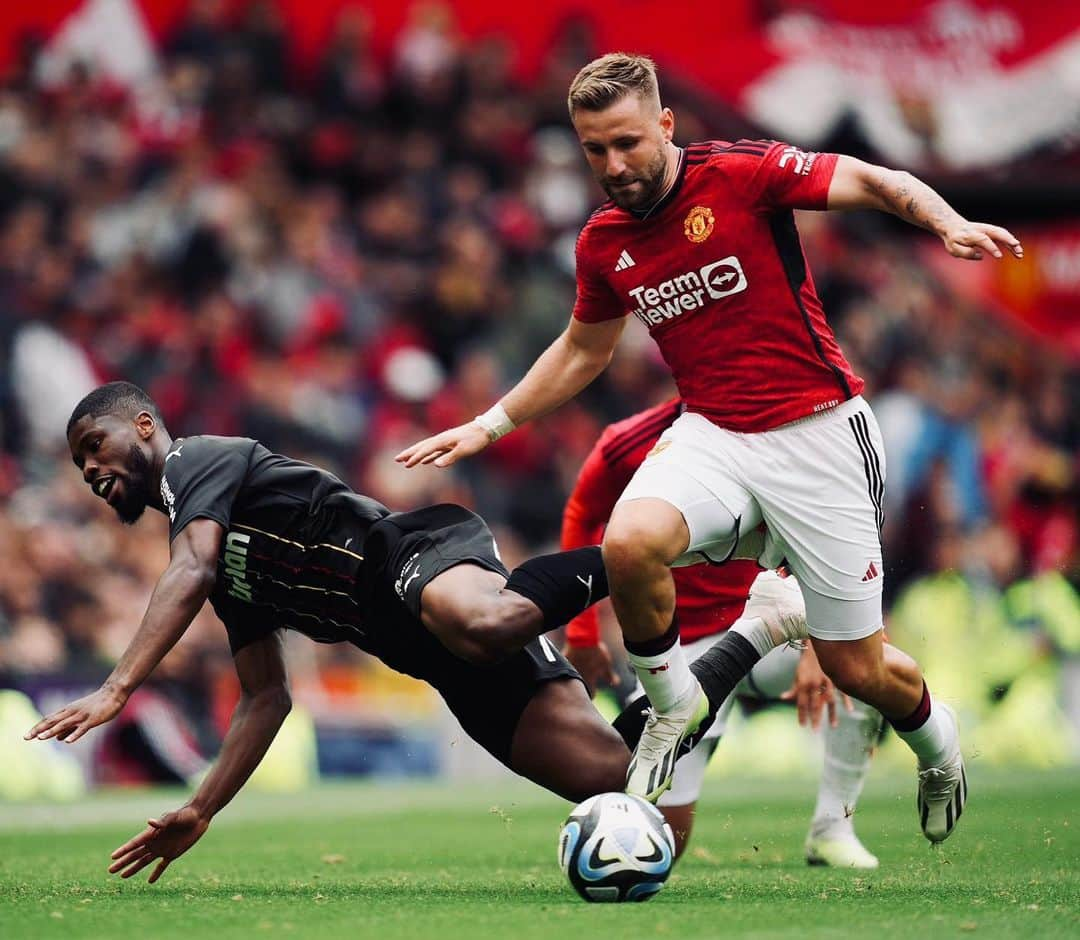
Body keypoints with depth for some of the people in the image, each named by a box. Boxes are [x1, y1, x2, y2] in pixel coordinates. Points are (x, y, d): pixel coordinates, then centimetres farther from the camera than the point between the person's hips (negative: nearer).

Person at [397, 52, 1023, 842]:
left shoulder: (742, 173, -12)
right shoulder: (602, 244, 4)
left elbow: (878, 184, -6)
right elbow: (582, 350, 21)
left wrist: (949, 225, -25)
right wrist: (491, 424, 19)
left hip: (816, 433, -3)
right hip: (711, 434, 3)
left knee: (857, 669, 0)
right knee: (630, 542, -31)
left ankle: (939, 746, 38)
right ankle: (674, 702, -3)